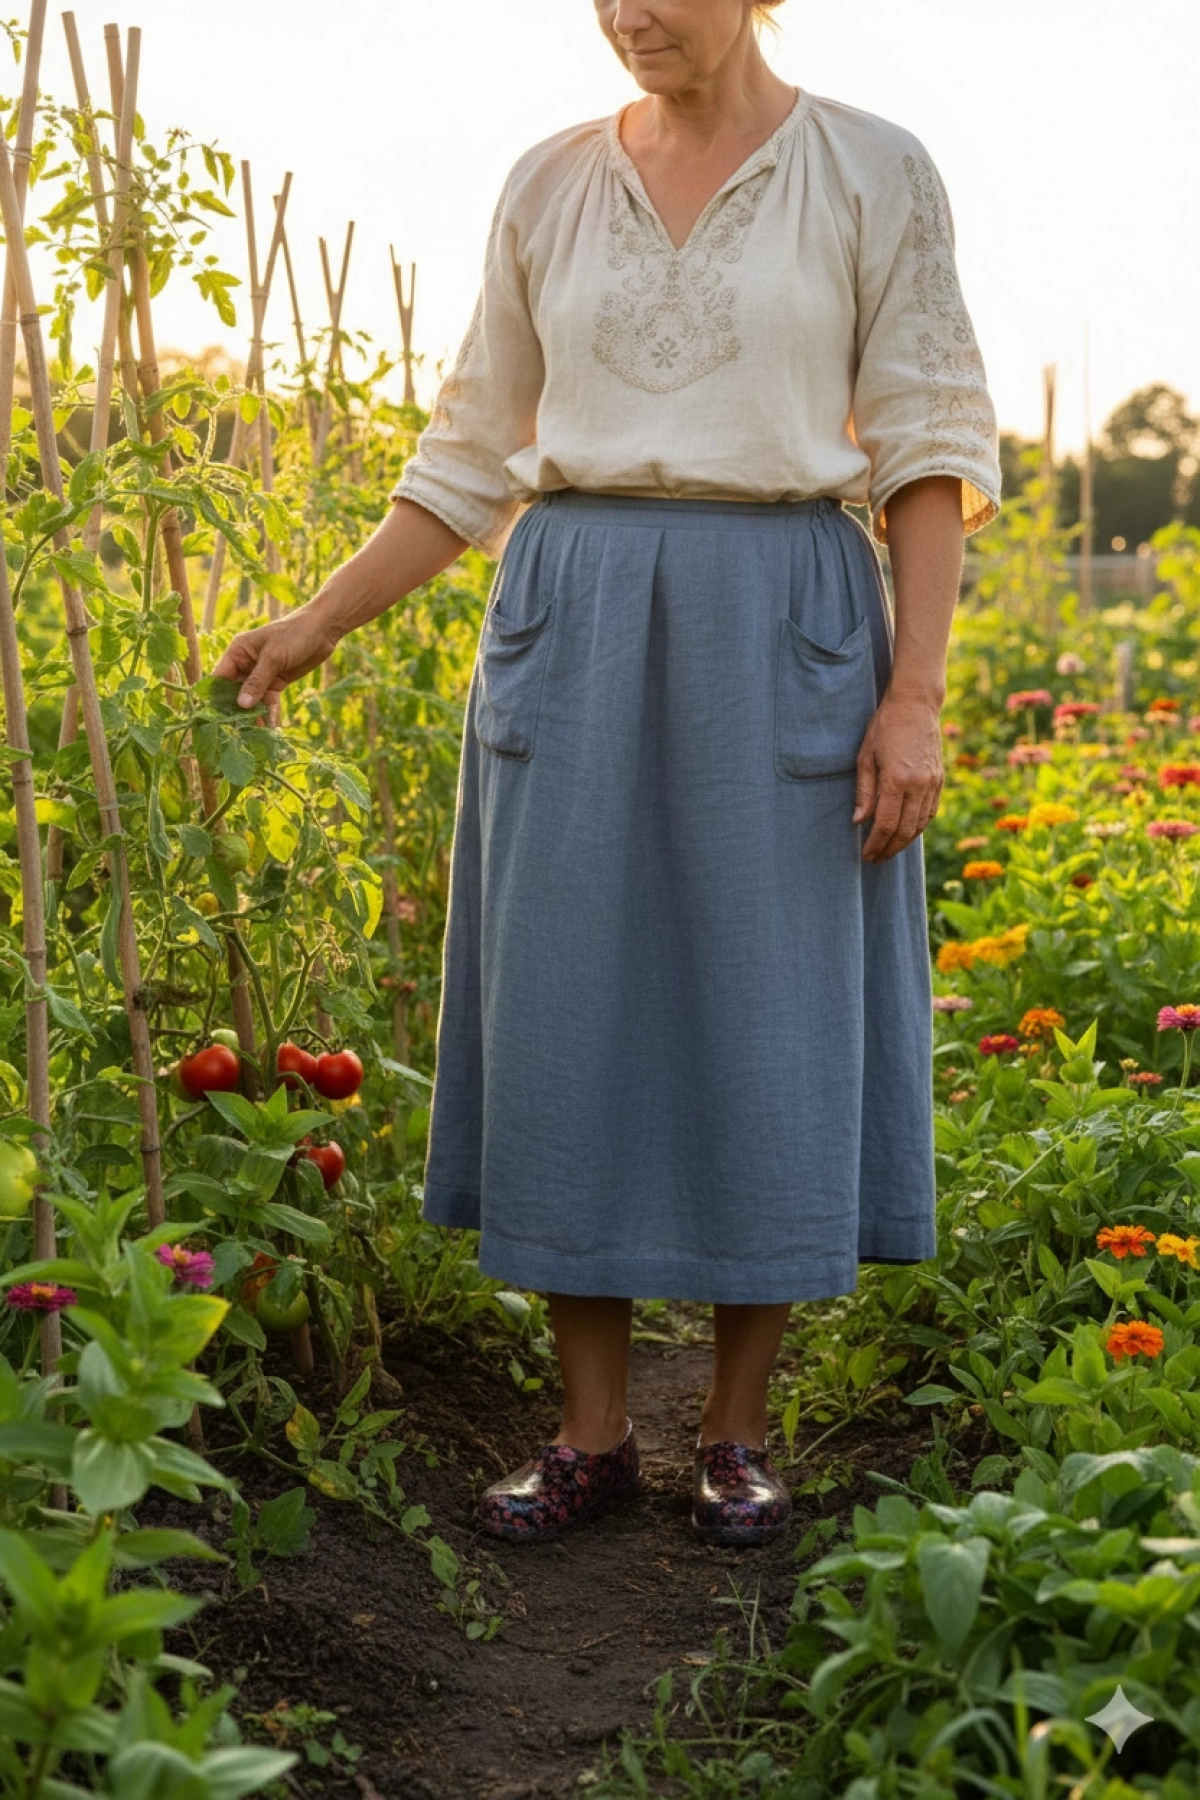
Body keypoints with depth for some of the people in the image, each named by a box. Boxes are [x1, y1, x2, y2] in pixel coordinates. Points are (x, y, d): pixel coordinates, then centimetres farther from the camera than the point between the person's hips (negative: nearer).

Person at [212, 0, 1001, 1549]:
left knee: (767, 1024, 1)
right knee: (579, 1019, 3)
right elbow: (473, 460, 13)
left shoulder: (876, 175, 1)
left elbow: (930, 453, -1)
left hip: (783, 637, -2)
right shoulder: (549, 188, 9)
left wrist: (916, 696, -10)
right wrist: (315, 624, 7)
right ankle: (592, 1433, 14)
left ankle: (737, 1428, 17)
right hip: (575, 637, 3)